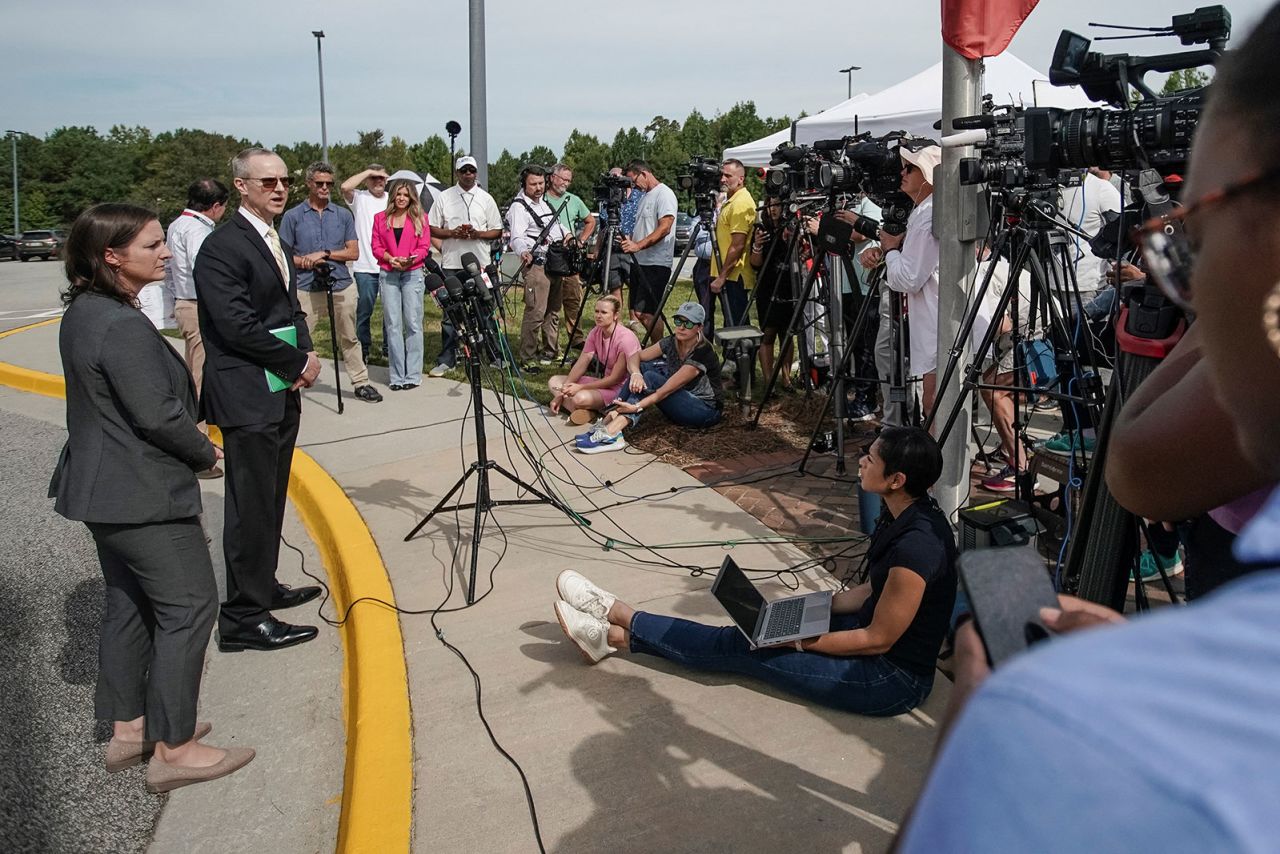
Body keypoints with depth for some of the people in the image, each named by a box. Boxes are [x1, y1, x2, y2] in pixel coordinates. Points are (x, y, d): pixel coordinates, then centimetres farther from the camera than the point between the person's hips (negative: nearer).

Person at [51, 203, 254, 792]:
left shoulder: (82, 313, 9)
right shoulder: (123, 326, -23)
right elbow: (157, 415, -24)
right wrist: (206, 453, -6)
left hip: (105, 489, 10)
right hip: (144, 495, -10)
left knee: (129, 605, 18)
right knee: (189, 606, -2)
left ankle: (127, 730, 30)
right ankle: (173, 750, 6)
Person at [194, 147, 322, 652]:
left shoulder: (276, 243, 16)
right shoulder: (223, 247, -13)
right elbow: (237, 326, -20)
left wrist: (307, 353, 1)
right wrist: (298, 363, -12)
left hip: (283, 393, 9)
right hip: (247, 397, -9)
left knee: (271, 500, 17)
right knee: (251, 506, -4)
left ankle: (263, 587, 31)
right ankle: (244, 618, 4)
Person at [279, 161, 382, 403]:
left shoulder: (343, 215, 10)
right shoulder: (293, 216, 3)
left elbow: (353, 252, 4)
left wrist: (325, 254, -9)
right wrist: (306, 262, -13)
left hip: (341, 286, 3)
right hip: (306, 289, -2)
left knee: (349, 339, 11)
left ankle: (361, 383, 19)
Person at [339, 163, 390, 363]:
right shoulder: (360, 198, 3)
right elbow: (345, 187, -19)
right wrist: (368, 172, -10)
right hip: (365, 267, -2)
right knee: (364, 311, 5)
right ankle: (363, 349, 17)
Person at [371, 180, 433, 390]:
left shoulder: (419, 218, 9)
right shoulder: (380, 218, 13)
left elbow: (424, 247, 3)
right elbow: (376, 247, 9)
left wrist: (409, 260, -14)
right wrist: (390, 258, -9)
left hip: (413, 273, -2)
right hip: (388, 274, 2)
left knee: (413, 323, -5)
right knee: (392, 324, -1)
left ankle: (413, 375, -1)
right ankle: (397, 376, 2)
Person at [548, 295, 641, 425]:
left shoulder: (625, 338, -22)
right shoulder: (595, 333, 0)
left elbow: (615, 379, -20)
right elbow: (581, 364, -1)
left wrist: (580, 387, -23)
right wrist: (561, 393, -11)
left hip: (622, 387, -9)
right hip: (604, 381, 9)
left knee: (580, 398, -35)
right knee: (554, 381, -1)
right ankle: (579, 411, -19)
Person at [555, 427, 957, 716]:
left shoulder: (916, 545, -30)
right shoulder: (901, 517, 0)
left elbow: (879, 639, -23)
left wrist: (801, 639, -16)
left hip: (893, 680, -8)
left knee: (740, 647, -6)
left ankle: (614, 632, 5)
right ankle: (617, 622, 9)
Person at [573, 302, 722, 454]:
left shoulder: (702, 353, -24)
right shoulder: (672, 342, -2)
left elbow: (667, 389, -29)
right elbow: (634, 357, -3)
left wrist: (636, 406, -35)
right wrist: (636, 374, -26)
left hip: (706, 410, -7)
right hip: (682, 404, 7)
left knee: (651, 378, -26)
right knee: (643, 367, -11)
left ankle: (612, 432, -38)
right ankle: (608, 422, -21)